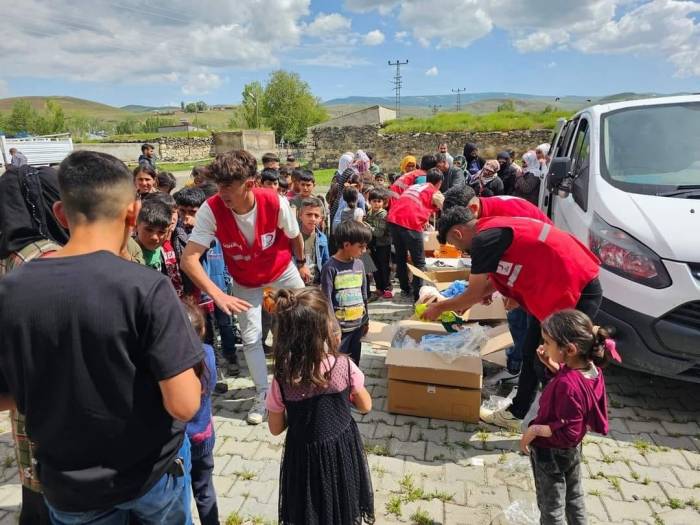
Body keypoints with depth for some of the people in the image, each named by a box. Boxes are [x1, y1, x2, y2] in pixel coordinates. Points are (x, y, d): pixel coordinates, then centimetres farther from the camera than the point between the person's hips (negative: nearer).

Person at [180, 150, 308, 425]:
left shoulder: (276, 203, -32)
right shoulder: (211, 210, -32)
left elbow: (295, 236, -10)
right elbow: (189, 258, -35)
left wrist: (301, 264, 7)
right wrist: (218, 295, -46)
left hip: (282, 269, 0)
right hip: (245, 281, 0)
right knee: (250, 337, 2)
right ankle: (263, 394, 23)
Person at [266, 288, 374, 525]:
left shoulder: (282, 380, -22)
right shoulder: (343, 366, -23)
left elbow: (276, 428, -7)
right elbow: (365, 406, -6)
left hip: (304, 454, 0)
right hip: (342, 449, 0)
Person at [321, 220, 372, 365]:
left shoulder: (359, 264, 5)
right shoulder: (331, 267, -14)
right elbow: (327, 299, -14)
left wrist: (366, 319, 15)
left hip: (357, 324, 6)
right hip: (339, 327, -6)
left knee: (354, 363, 19)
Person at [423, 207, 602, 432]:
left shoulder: (484, 238, -19)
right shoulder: (495, 230, 10)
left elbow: (474, 294, -9)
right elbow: (497, 279, 22)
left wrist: (440, 307, 5)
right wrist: (471, 299, 25)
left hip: (578, 292, -10)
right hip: (554, 290, 10)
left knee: (547, 366, -1)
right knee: (530, 354, 17)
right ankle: (515, 414, 32)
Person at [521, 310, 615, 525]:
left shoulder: (567, 385, -38)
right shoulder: (592, 369, -14)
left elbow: (567, 432, -32)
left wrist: (535, 430, -21)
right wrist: (554, 366, -7)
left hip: (550, 453, -8)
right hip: (572, 449, 8)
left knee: (551, 507, 15)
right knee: (574, 495, 29)